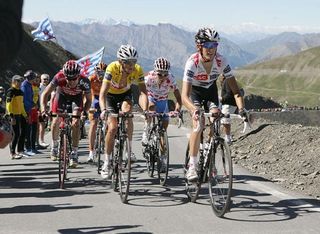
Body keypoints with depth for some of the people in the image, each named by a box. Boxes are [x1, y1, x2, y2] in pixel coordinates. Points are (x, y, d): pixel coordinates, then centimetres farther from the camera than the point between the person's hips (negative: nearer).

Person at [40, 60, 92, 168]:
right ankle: (54, 145, 20)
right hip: (62, 94, 1)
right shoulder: (59, 77, -38)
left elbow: (88, 99, -20)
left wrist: (85, 111, -38)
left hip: (76, 96, -1)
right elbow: (45, 94, -33)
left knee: (76, 122, -16)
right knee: (56, 121, -8)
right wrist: (43, 108, -48)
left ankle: (74, 154, -12)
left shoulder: (84, 81, -36)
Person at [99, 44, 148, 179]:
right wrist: (103, 110, -56)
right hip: (110, 95, -2)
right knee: (113, 127, -14)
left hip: (125, 94, 2)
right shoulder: (112, 68, -35)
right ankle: (107, 162, 0)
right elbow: (102, 93, -40)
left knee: (127, 112, -31)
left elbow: (143, 92, -30)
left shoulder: (138, 70, -28)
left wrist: (145, 110, -47)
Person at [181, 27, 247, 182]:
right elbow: (184, 96, -43)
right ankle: (192, 166, -18)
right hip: (195, 90, -3)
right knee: (198, 124, -22)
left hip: (210, 90, 3)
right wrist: (195, 110, -61)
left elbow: (235, 90, -27)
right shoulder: (192, 63, -36)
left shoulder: (221, 62, -28)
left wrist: (241, 109, -43)